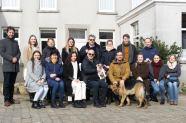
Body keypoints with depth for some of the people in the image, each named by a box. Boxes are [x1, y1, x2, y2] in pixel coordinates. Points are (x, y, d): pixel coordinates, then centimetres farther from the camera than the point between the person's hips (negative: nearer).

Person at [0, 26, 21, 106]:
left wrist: (16, 58, -7)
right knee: (7, 83, -4)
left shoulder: (16, 42, 20)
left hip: (15, 66, 5)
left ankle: (11, 98, 13)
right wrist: (11, 59, -14)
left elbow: (19, 52, 15)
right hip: (7, 66, -5)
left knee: (12, 83, 8)